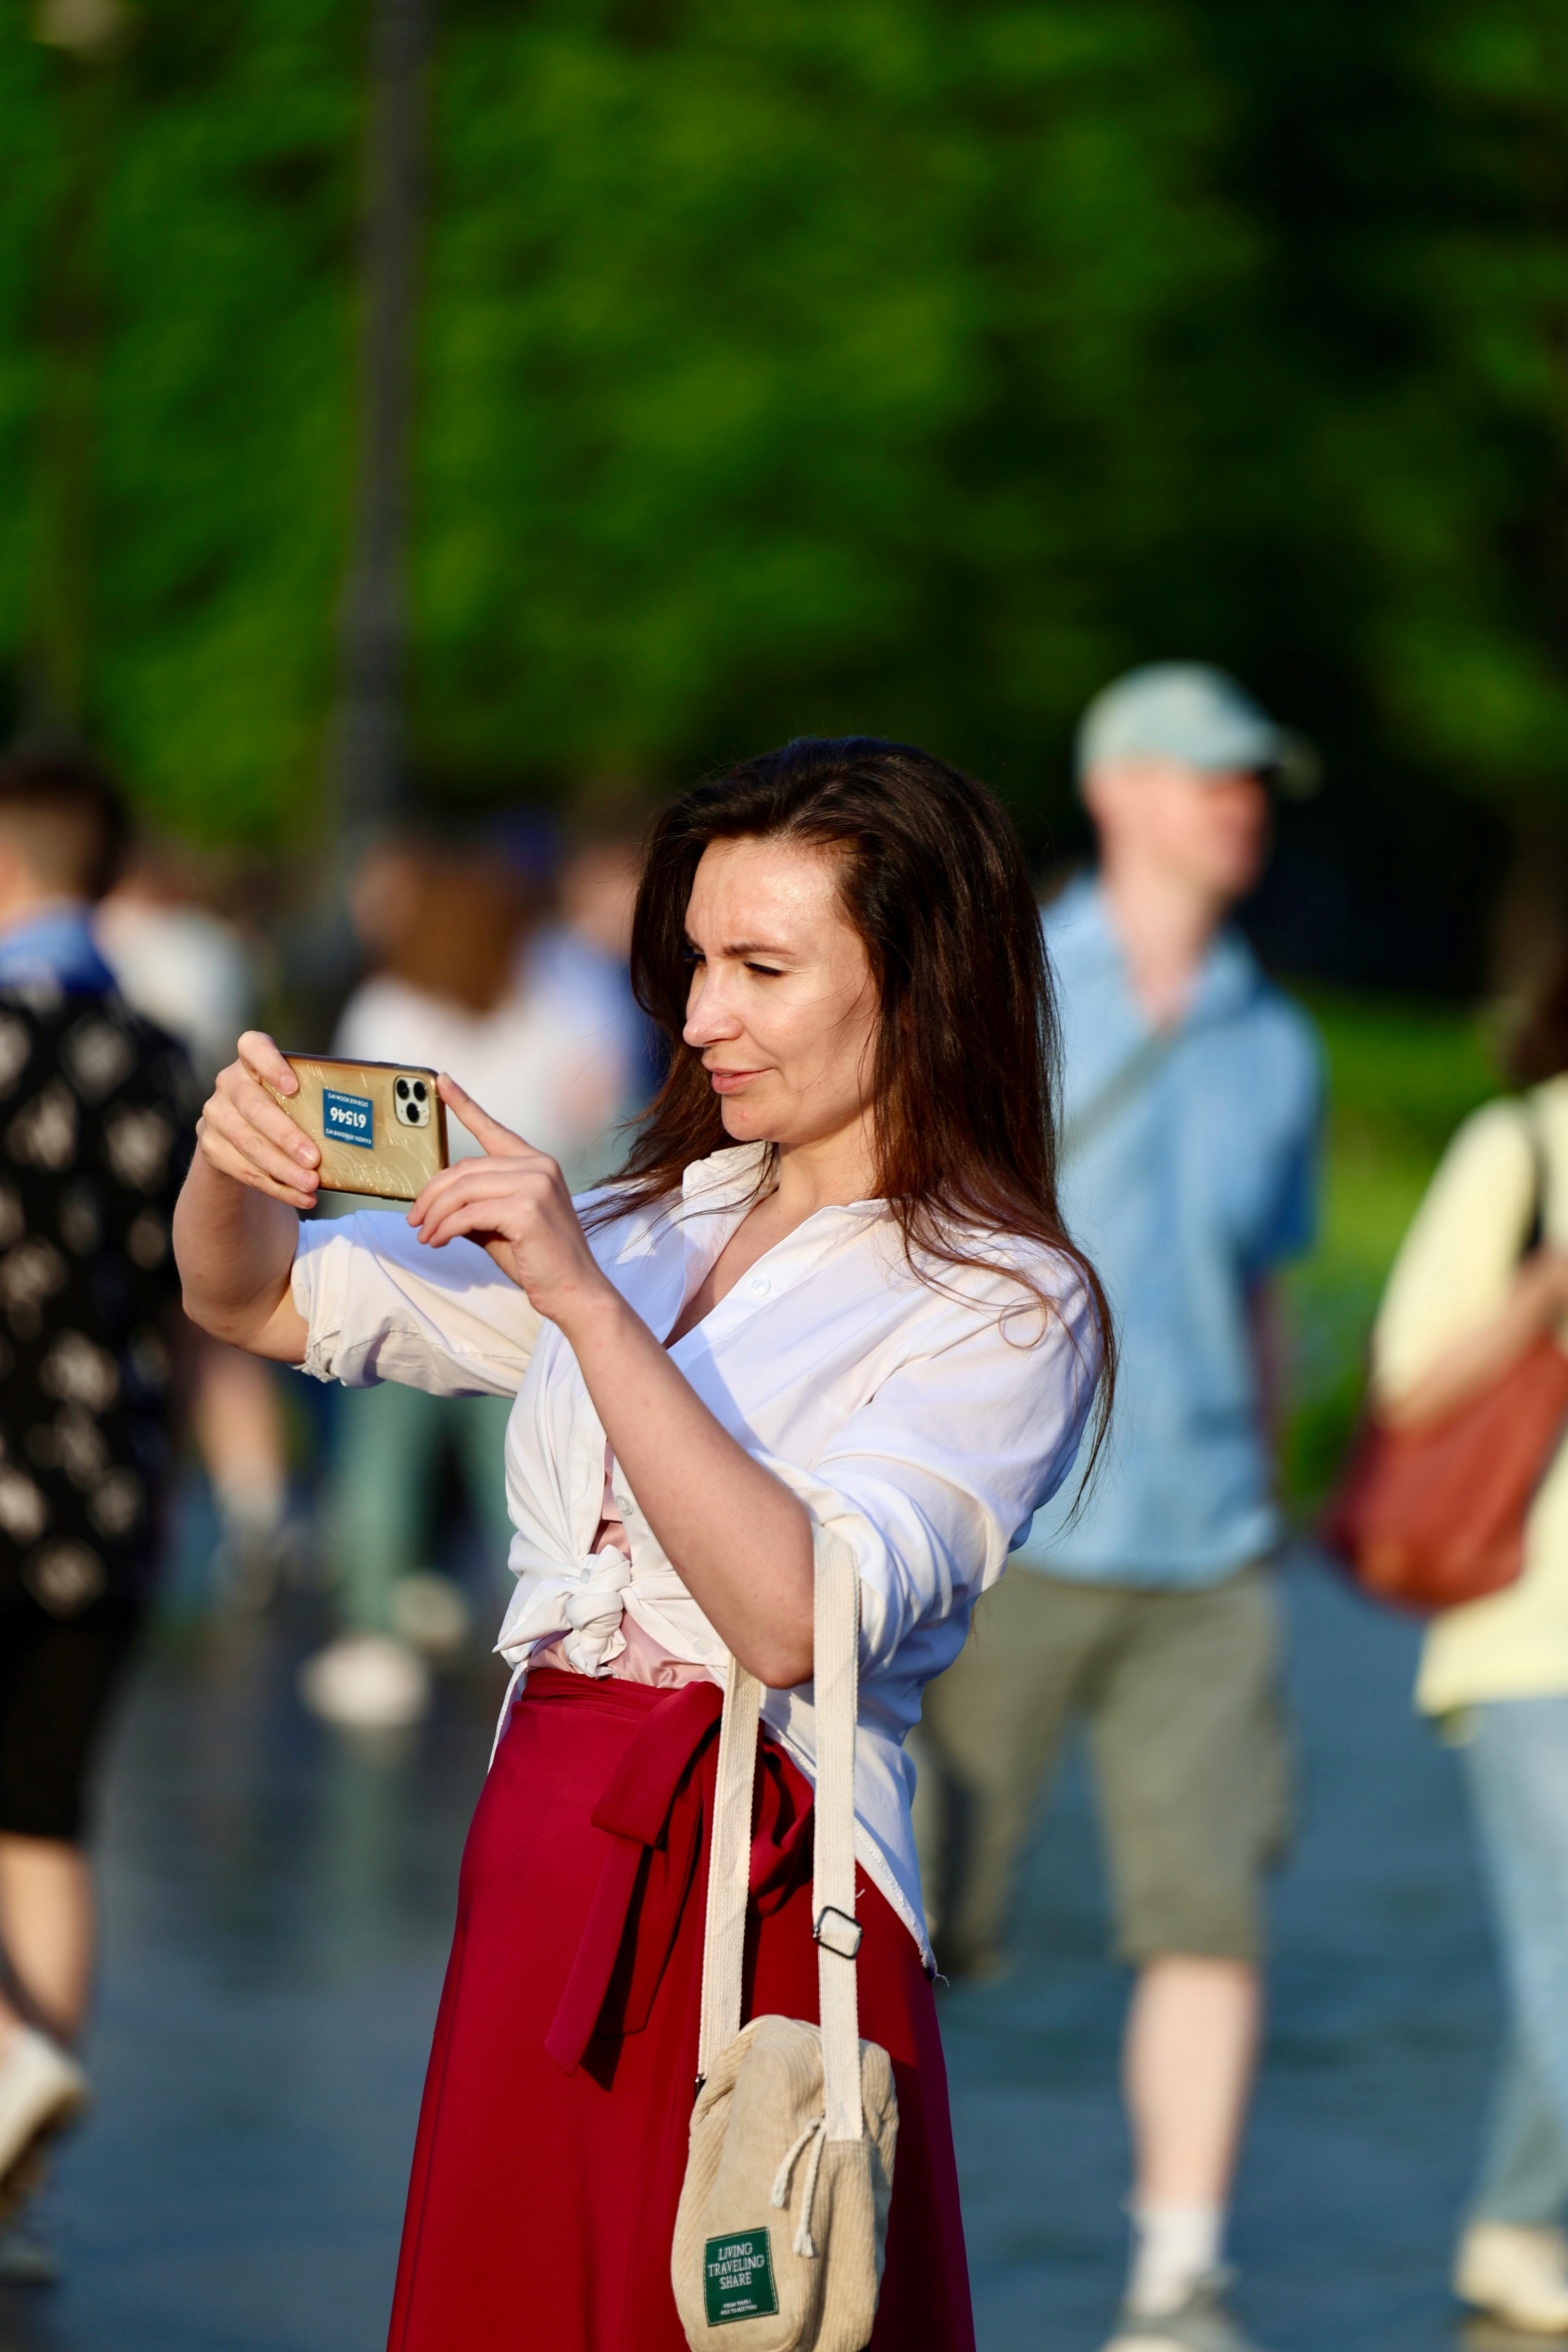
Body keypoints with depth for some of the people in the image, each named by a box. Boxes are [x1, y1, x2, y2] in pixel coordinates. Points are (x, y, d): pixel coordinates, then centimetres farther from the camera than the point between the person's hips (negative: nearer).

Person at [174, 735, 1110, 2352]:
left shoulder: (1003, 1305, -5)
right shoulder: (651, 1224, 15)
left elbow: (794, 1616, -20)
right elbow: (259, 1306, 18)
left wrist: (582, 1299, -23)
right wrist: (233, 1167, -5)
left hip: (763, 1900, -6)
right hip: (538, 1864, 6)